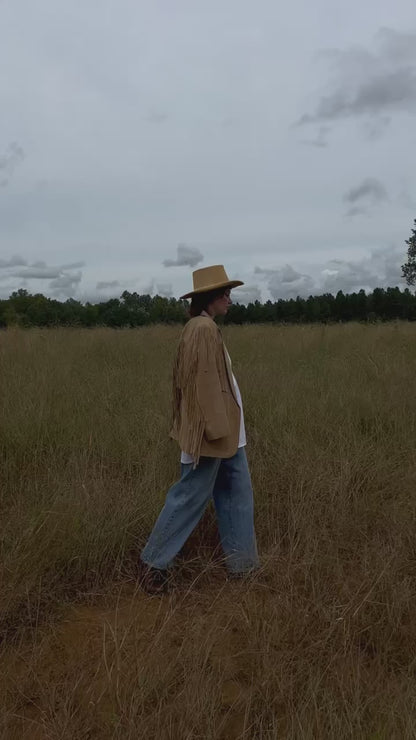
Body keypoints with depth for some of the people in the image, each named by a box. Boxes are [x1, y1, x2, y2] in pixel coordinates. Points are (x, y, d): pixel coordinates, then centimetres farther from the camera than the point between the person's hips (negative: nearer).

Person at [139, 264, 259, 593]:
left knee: (237, 496, 15)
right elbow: (204, 381, -23)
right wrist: (215, 429, -22)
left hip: (227, 431, 10)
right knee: (190, 498, 2)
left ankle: (243, 563, 27)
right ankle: (154, 562, 18)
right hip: (212, 431, -10)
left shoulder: (205, 327, 12)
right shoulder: (203, 328, -18)